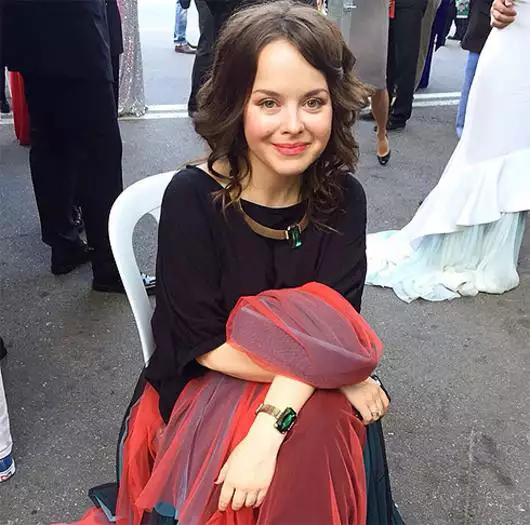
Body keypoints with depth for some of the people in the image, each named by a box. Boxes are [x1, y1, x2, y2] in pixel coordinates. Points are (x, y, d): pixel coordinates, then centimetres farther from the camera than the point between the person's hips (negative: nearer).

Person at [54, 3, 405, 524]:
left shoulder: (343, 198, -11)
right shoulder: (192, 197, -19)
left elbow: (331, 327, -17)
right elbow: (203, 345, -16)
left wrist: (270, 429, -32)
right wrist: (326, 370, -18)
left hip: (311, 397, 2)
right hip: (202, 388, -2)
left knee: (323, 423, -28)